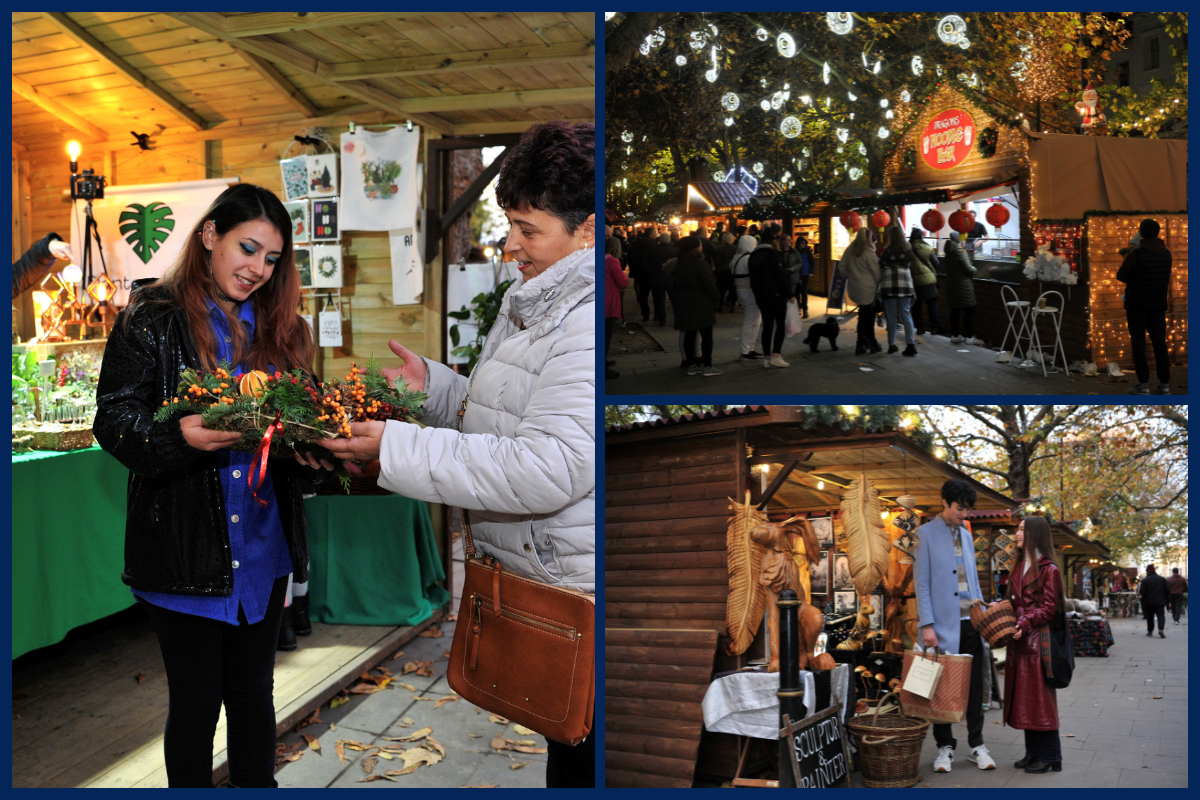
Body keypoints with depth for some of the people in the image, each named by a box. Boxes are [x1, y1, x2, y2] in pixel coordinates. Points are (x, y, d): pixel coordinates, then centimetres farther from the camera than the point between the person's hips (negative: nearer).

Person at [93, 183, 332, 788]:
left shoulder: (282, 329, 9)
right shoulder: (151, 318, -4)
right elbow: (113, 418, -9)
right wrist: (177, 436, -28)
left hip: (262, 544, 4)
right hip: (184, 548, -4)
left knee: (253, 691, 16)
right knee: (195, 700, 8)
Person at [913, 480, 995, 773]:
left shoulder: (967, 535, 15)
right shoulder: (925, 534, -4)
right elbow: (921, 583, -8)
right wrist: (927, 625, -14)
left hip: (970, 623, 5)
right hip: (943, 624, -5)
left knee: (974, 686, 9)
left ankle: (977, 745, 19)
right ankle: (944, 746, 15)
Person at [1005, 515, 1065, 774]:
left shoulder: (1048, 568, -9)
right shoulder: (1020, 567, 16)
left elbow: (1048, 608, -14)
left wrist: (1025, 624, -22)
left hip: (1038, 639, -8)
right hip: (1020, 639, 8)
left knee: (1039, 698, -3)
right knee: (1023, 698, 11)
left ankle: (1050, 757, 7)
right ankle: (1033, 752, 19)